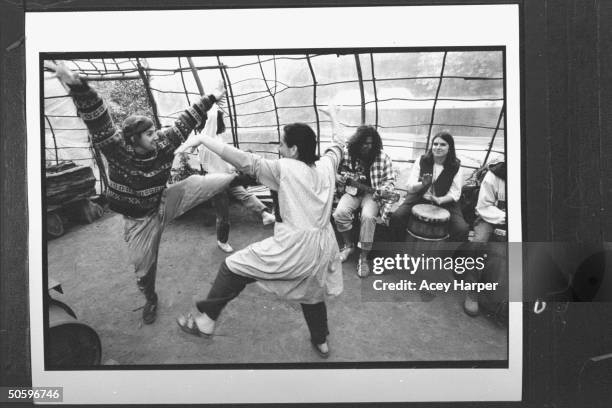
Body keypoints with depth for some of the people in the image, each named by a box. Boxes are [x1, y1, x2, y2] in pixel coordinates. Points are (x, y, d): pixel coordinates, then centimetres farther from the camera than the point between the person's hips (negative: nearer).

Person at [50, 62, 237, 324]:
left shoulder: (163, 144, -15)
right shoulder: (116, 148, -25)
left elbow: (185, 121, -7)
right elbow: (97, 120, -41)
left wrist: (211, 99, -2)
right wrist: (78, 86, -58)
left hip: (164, 203, 2)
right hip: (140, 219, -2)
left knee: (204, 183, -9)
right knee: (143, 268, 13)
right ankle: (151, 300, 45)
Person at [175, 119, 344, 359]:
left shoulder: (285, 168, -11)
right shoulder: (326, 165, 6)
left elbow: (245, 160, -17)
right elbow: (335, 151, 29)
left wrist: (202, 139, -15)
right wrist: (337, 146, 55)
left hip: (294, 247, -7)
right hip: (323, 248, 7)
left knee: (233, 267, 8)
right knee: (313, 292, 32)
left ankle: (204, 321, 17)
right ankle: (321, 342, 48)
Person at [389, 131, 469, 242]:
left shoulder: (456, 166, -2)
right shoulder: (422, 161, -1)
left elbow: (454, 193, -4)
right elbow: (410, 187, -3)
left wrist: (439, 200, -24)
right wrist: (423, 184, -25)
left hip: (445, 202, 0)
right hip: (419, 198, 1)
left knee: (462, 230, -25)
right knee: (396, 217, -26)